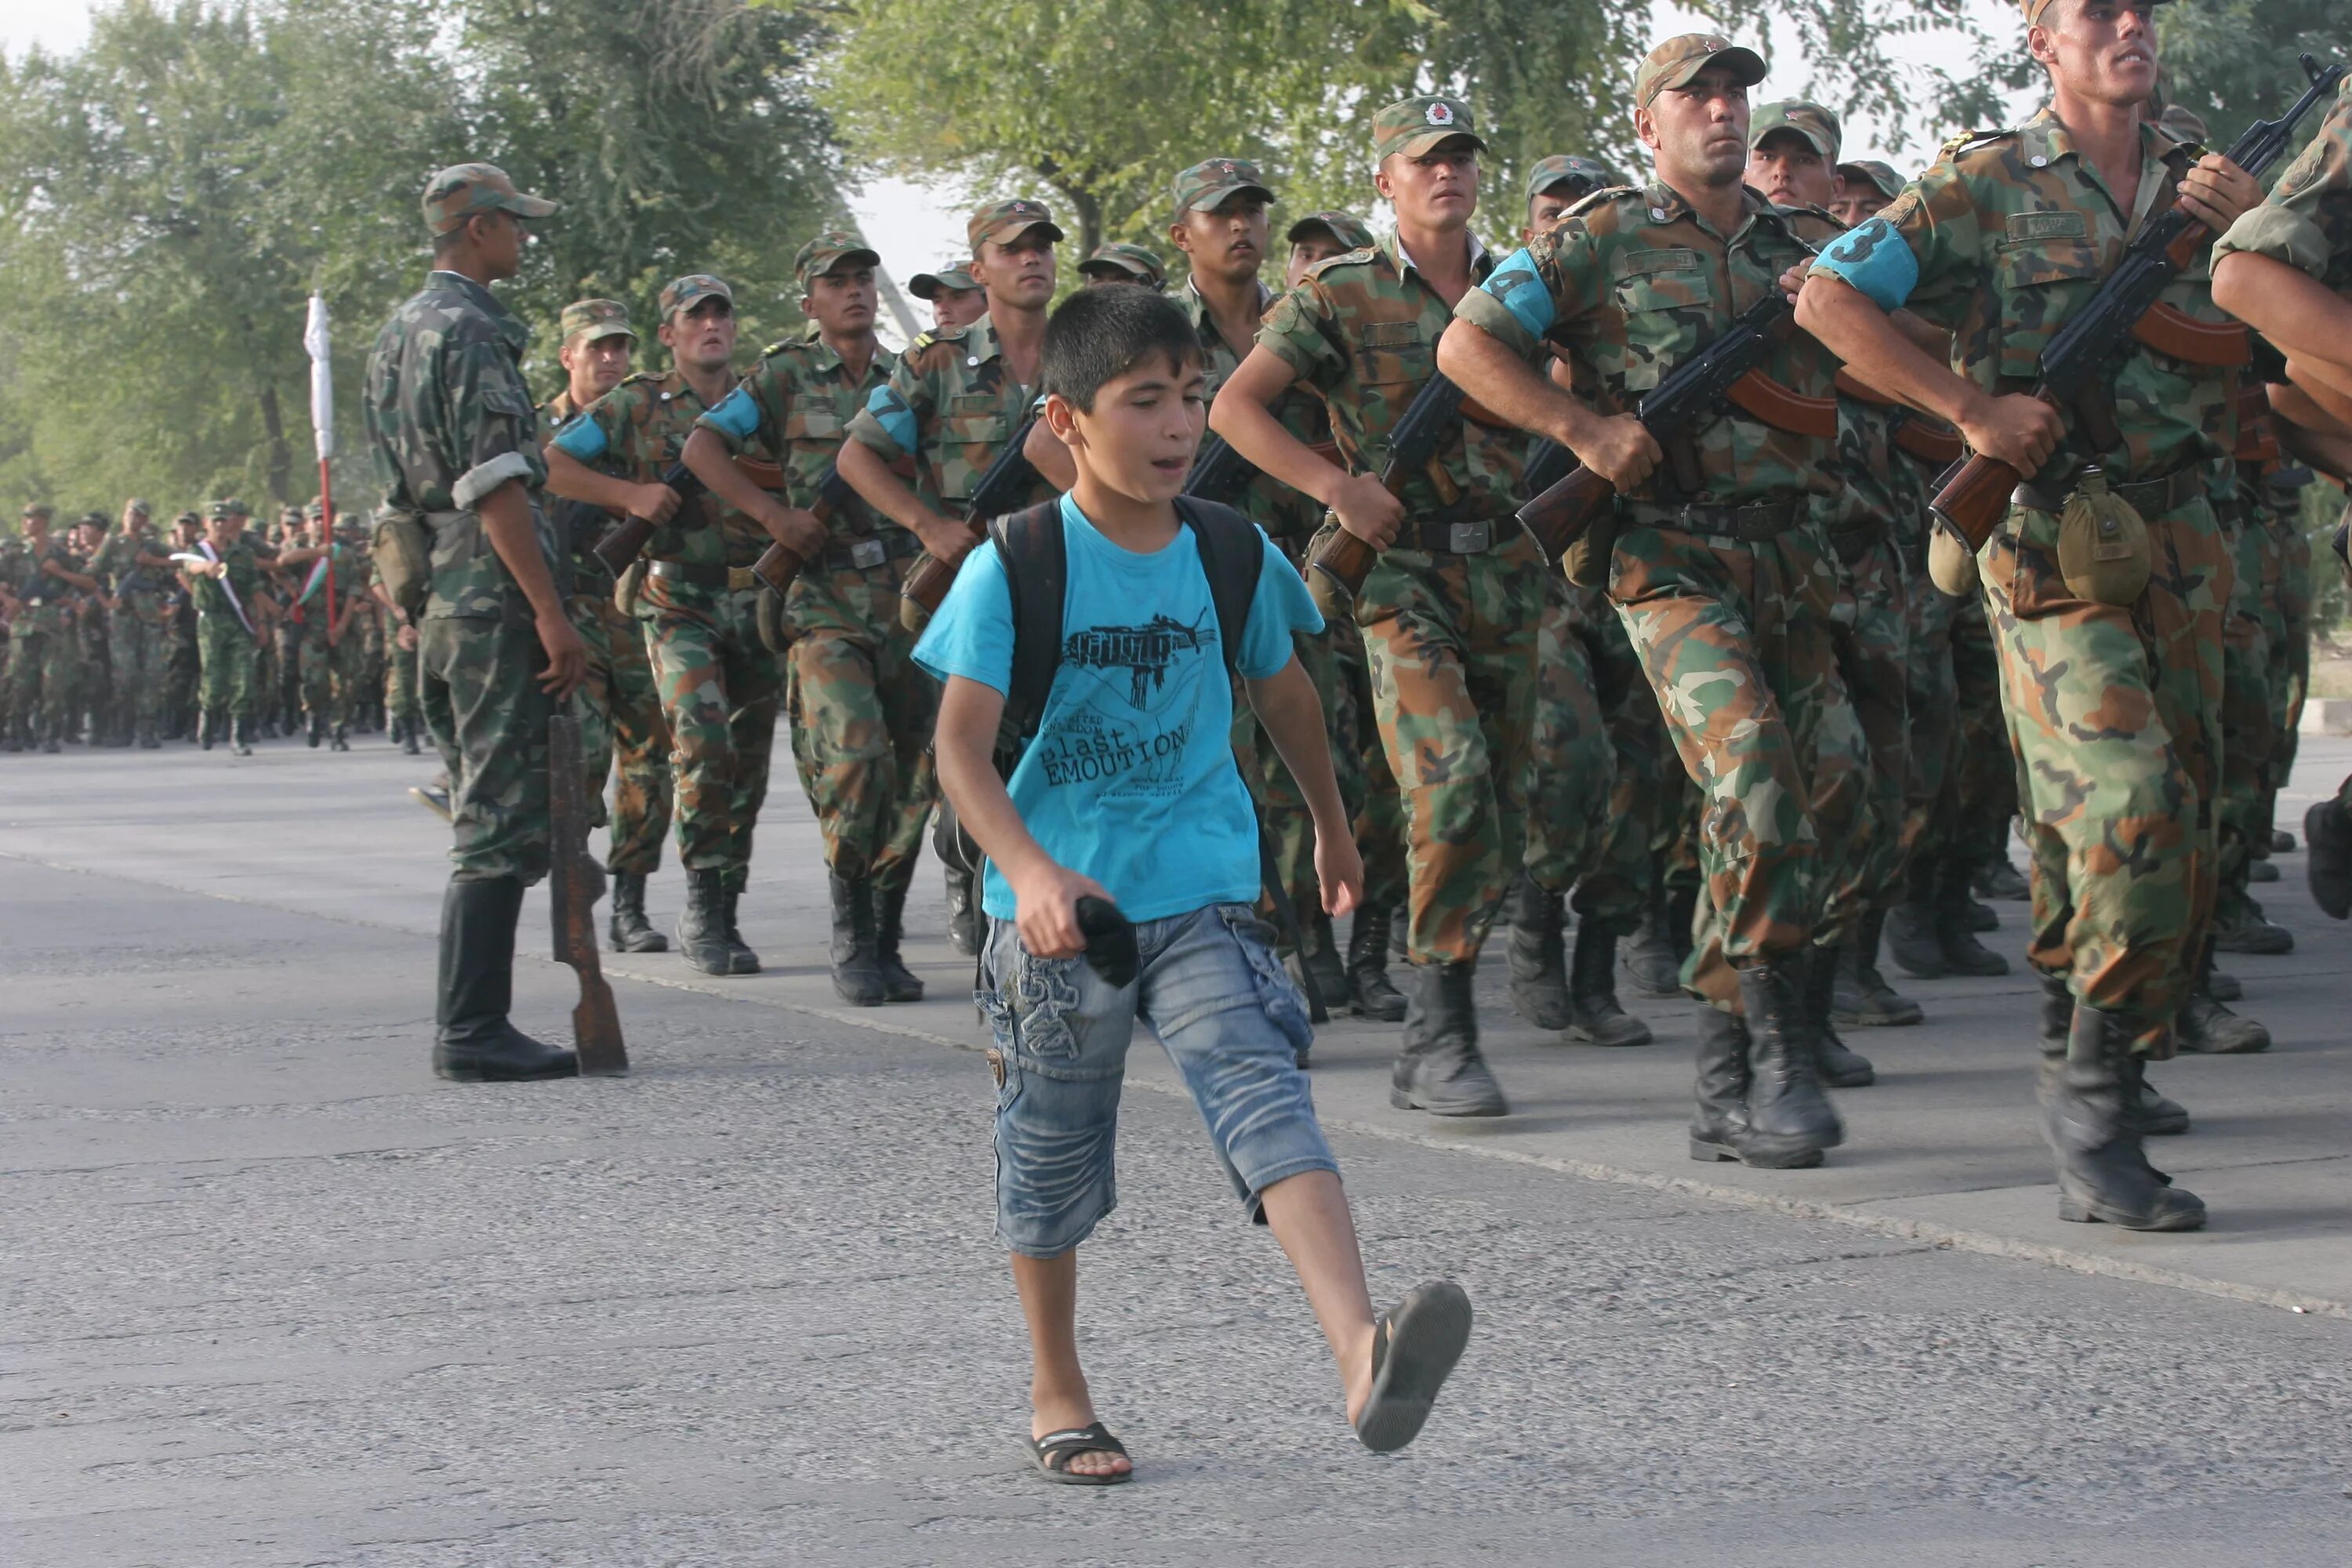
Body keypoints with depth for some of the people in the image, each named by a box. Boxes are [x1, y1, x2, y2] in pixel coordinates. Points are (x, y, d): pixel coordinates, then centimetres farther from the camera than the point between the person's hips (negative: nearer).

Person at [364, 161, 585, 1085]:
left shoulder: (400, 333, 19)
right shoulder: (470, 331, -12)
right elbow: (495, 488, -19)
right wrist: (552, 612, -20)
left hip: (433, 607, 10)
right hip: (491, 602, -10)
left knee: (487, 824, 14)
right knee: (503, 825, -9)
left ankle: (466, 1024, 15)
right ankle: (473, 1032, -10)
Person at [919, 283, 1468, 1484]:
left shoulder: (1232, 554, 1)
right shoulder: (1013, 569, -10)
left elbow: (1282, 694, 20)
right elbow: (960, 747, -16)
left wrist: (1333, 833, 33)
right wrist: (1032, 872, -32)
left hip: (1202, 899, 1)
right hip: (1057, 910, -1)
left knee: (1268, 1099, -21)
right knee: (1051, 1157, 13)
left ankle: (1363, 1358, -38)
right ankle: (1056, 1393, 34)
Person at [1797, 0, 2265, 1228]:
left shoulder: (2204, 186, 15)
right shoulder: (1989, 183, 1)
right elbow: (1828, 298, -4)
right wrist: (1970, 406, -12)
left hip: (2182, 551, 6)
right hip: (2055, 546, -6)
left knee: (2176, 844, 8)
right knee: (2130, 809, -22)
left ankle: (2086, 1095, 24)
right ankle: (2095, 1101, -13)